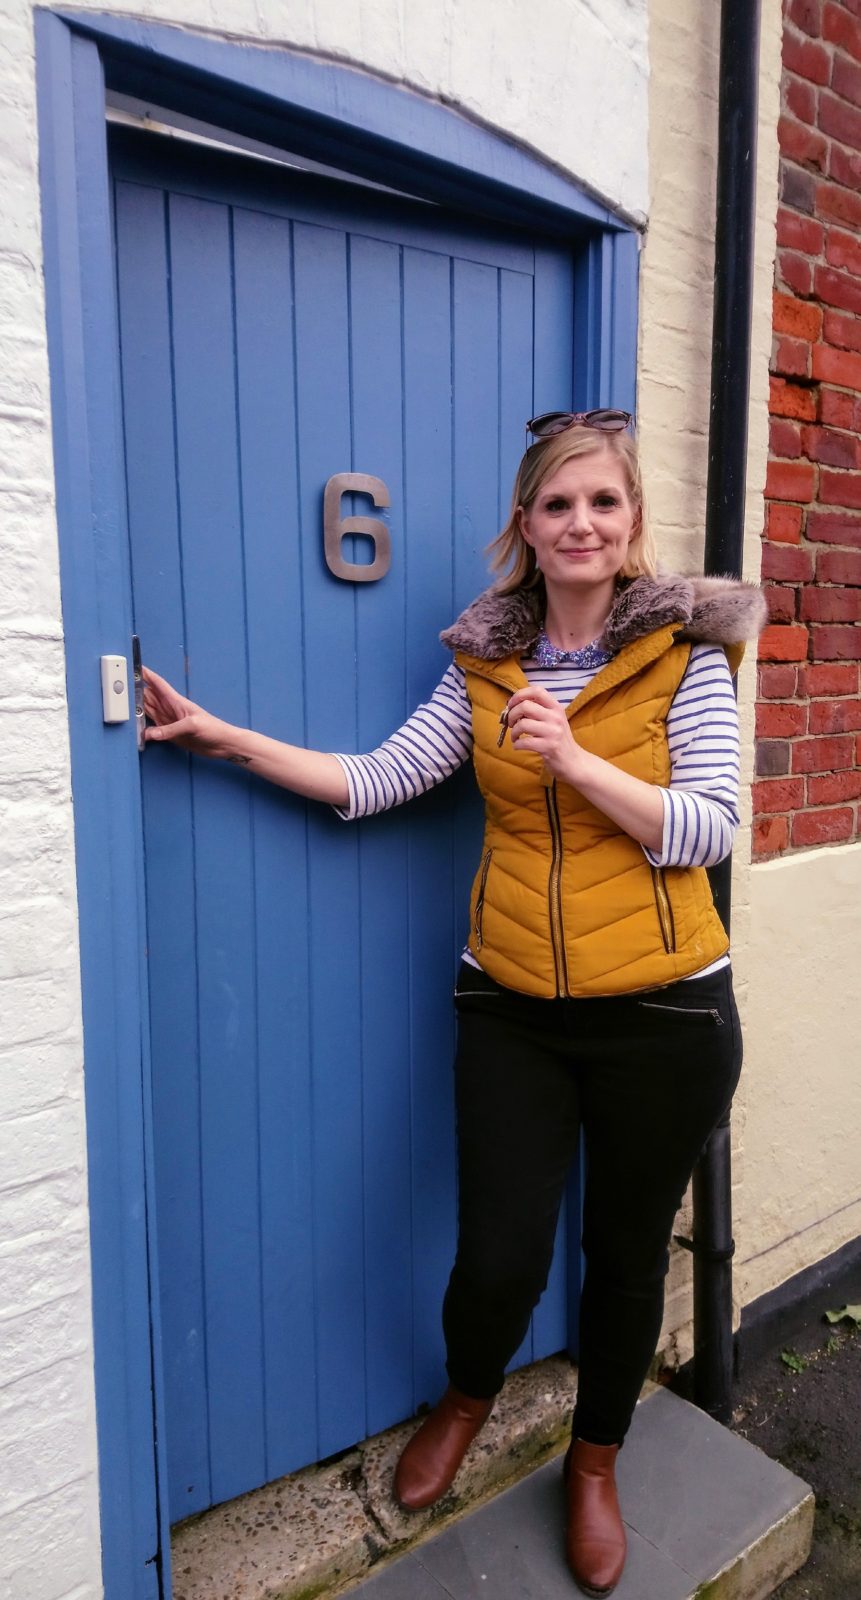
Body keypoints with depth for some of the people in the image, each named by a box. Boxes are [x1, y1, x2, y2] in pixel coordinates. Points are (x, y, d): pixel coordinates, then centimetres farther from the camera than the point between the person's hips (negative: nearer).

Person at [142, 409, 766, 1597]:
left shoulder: (686, 651, -5)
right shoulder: (486, 663, 3)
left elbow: (709, 831, -12)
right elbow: (376, 781, -2)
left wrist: (572, 758, -24)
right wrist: (228, 739, -6)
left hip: (660, 1011, -1)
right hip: (513, 1007, 1)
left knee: (627, 1252, 16)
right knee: (497, 1260, 3)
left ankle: (595, 1461, 47)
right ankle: (469, 1399, 42)